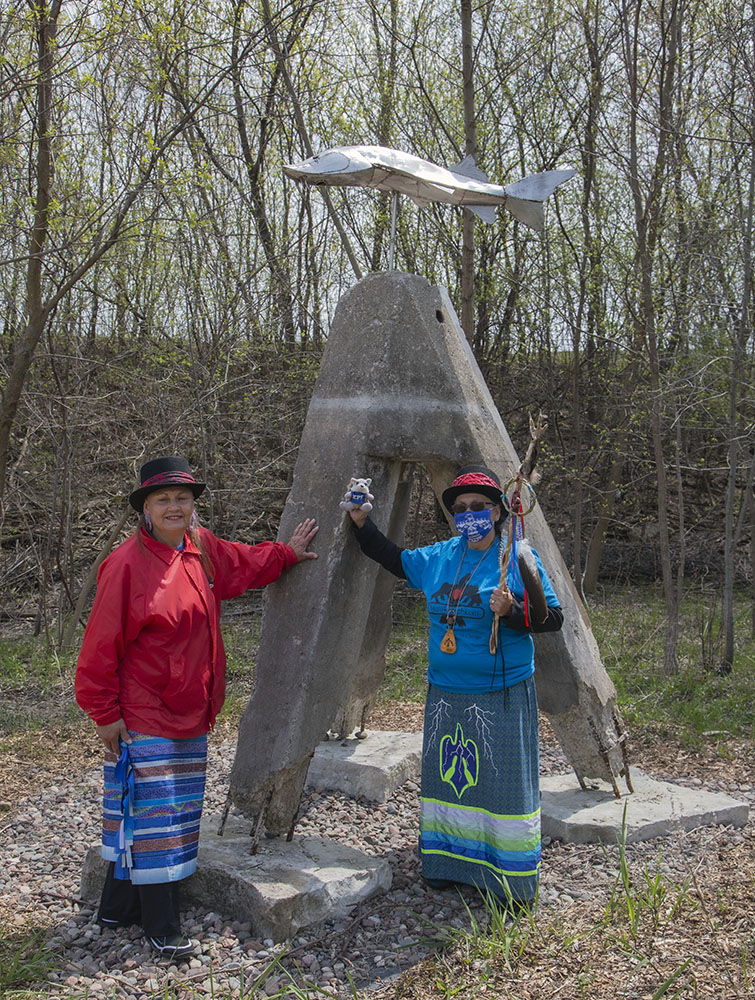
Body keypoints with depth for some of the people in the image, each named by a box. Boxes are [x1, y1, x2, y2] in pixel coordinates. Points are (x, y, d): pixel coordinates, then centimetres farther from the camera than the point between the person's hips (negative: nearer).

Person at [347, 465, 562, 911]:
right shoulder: (437, 558, 8)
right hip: (445, 694, 5)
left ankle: (514, 885, 13)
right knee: (448, 778, 13)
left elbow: (553, 618, -7)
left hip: (502, 695, -5)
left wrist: (511, 612, -24)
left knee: (501, 782, -1)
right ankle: (450, 866, 30)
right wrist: (362, 523, 16)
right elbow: (395, 559, 25)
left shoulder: (519, 558, -7)